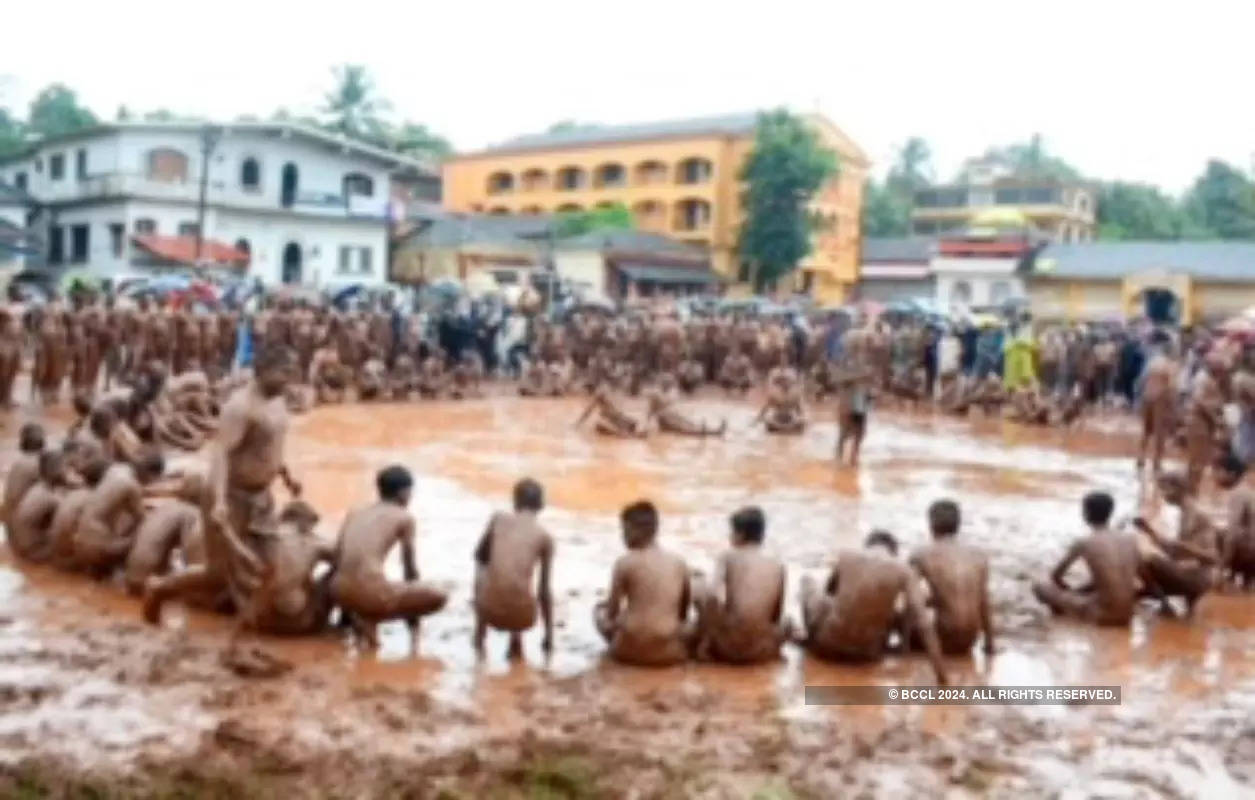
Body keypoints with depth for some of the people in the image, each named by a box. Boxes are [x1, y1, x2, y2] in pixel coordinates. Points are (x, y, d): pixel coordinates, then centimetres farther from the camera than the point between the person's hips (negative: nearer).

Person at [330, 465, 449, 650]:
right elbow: (410, 569, 12)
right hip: (371, 594, -6)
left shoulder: (354, 515, 20)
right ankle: (371, 619, 1)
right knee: (439, 597, 11)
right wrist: (413, 614, 26)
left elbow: (337, 561, 19)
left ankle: (355, 614, 8)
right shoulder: (404, 518, 7)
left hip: (341, 593, 6)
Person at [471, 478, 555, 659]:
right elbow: (544, 590, 12)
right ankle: (516, 637, 18)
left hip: (491, 611, 0)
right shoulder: (545, 537, 7)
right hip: (522, 616, 0)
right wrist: (549, 632, 22)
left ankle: (480, 636, 28)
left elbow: (479, 555, 25)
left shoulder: (498, 518, 9)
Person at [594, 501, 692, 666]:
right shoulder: (678, 562, 6)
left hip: (633, 649, -4)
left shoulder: (625, 562, -3)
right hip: (669, 652, 4)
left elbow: (613, 609, 4)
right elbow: (684, 612, 13)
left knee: (599, 609, 23)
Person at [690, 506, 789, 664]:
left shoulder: (728, 558, -2)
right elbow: (777, 616, 12)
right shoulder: (778, 565, 5)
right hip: (762, 652, 4)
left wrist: (705, 641, -7)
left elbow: (715, 597, -19)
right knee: (785, 622, 38)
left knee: (697, 587, 17)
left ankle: (703, 645, 20)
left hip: (728, 648, -4)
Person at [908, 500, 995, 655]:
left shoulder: (921, 556, -5)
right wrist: (989, 642, 17)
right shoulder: (979, 556, 4)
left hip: (944, 641, -4)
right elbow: (985, 605, 7)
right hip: (968, 642, 4)